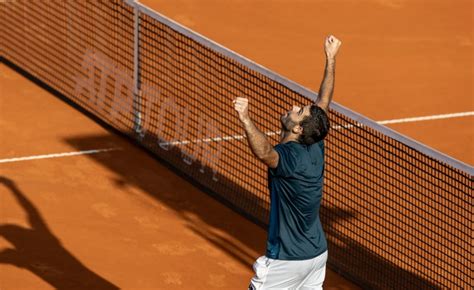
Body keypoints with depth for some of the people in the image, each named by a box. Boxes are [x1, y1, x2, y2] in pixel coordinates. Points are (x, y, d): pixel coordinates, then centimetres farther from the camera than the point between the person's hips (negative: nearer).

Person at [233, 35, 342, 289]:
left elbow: (264, 152, -48)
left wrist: (245, 119, -61)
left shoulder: (289, 156, -23)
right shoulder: (315, 149, -1)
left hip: (288, 259, -8)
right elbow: (323, 103, 12)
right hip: (318, 252, 8)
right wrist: (331, 60, 19)